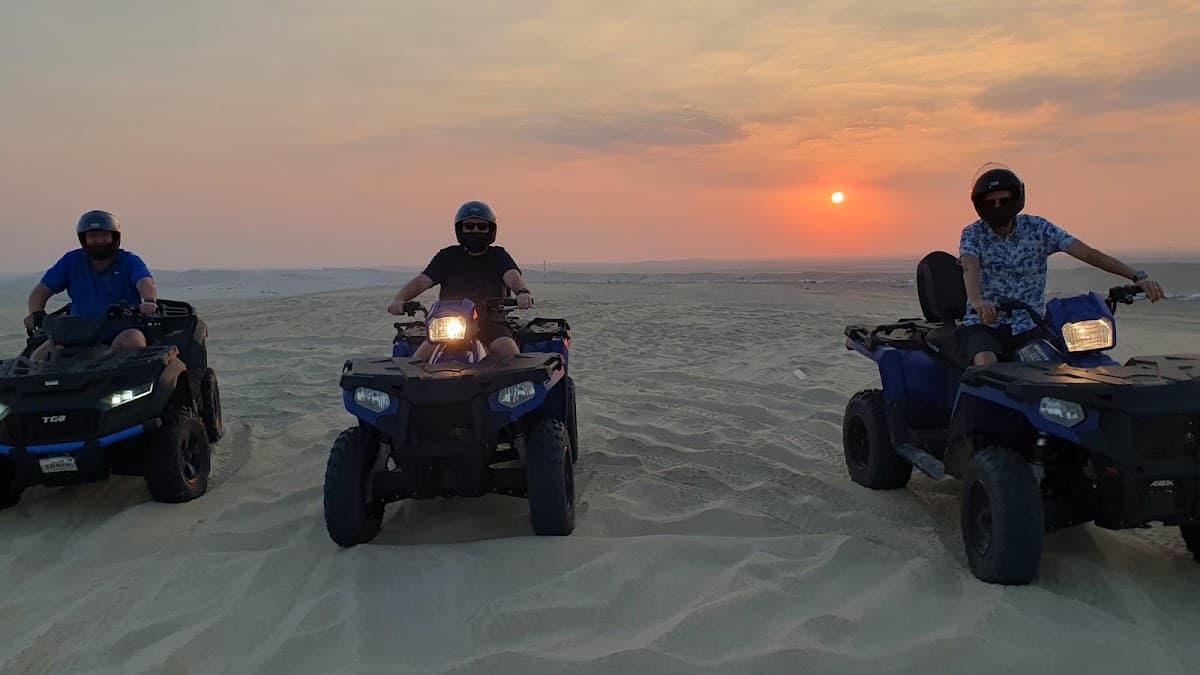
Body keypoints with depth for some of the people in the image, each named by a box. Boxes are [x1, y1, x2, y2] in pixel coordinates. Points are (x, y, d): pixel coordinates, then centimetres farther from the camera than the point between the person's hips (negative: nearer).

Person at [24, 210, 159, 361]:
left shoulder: (129, 261, 1)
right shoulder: (72, 261, 10)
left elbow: (145, 283, -19)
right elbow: (41, 291, 10)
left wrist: (149, 301, -44)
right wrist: (36, 314, -12)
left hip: (122, 333, -3)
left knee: (133, 340, -37)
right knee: (38, 357, -16)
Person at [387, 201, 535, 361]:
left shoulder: (498, 256, 12)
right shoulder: (448, 256, 14)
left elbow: (512, 276, -8)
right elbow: (422, 281, 3)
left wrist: (522, 292, -34)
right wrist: (400, 299, -18)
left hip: (491, 323, -1)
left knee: (510, 353, -30)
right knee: (420, 357, -21)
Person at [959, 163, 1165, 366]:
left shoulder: (1038, 228, 1)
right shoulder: (973, 234, -3)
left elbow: (1088, 253, -6)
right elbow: (970, 268, -24)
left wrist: (1137, 276, -19)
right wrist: (976, 301, -47)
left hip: (1027, 327, 2)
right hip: (983, 324, -2)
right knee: (987, 364, -34)